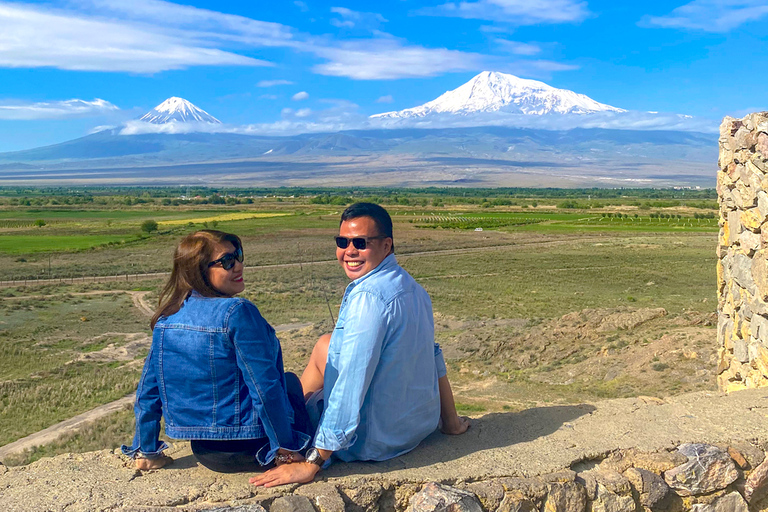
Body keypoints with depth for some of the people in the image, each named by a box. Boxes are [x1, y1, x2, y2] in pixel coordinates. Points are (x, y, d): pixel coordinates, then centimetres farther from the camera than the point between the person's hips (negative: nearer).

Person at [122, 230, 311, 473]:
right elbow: (265, 388, -22)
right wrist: (285, 447, -12)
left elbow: (147, 389, 6)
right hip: (249, 449, -6)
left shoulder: (166, 319, 0)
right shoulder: (237, 312, -22)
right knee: (290, 380, 22)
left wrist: (147, 452, 17)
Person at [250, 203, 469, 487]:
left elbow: (351, 385, -30)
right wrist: (450, 420, 26)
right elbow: (433, 357, 13)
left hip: (373, 442, -8)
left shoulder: (369, 297, -27)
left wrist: (312, 463, -26)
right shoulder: (412, 288, 1)